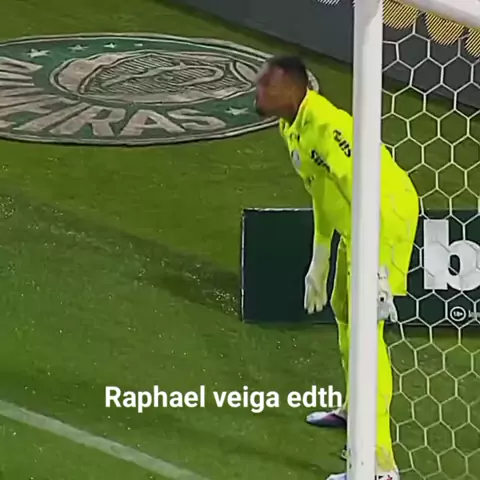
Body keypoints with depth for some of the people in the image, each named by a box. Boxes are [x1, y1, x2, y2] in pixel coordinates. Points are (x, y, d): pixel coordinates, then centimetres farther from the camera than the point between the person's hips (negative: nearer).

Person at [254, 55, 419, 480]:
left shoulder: (326, 127, -28)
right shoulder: (292, 126, 4)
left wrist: (378, 274, -34)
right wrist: (320, 262, 21)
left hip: (387, 217, -11)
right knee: (343, 310, 26)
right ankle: (356, 409, 50)